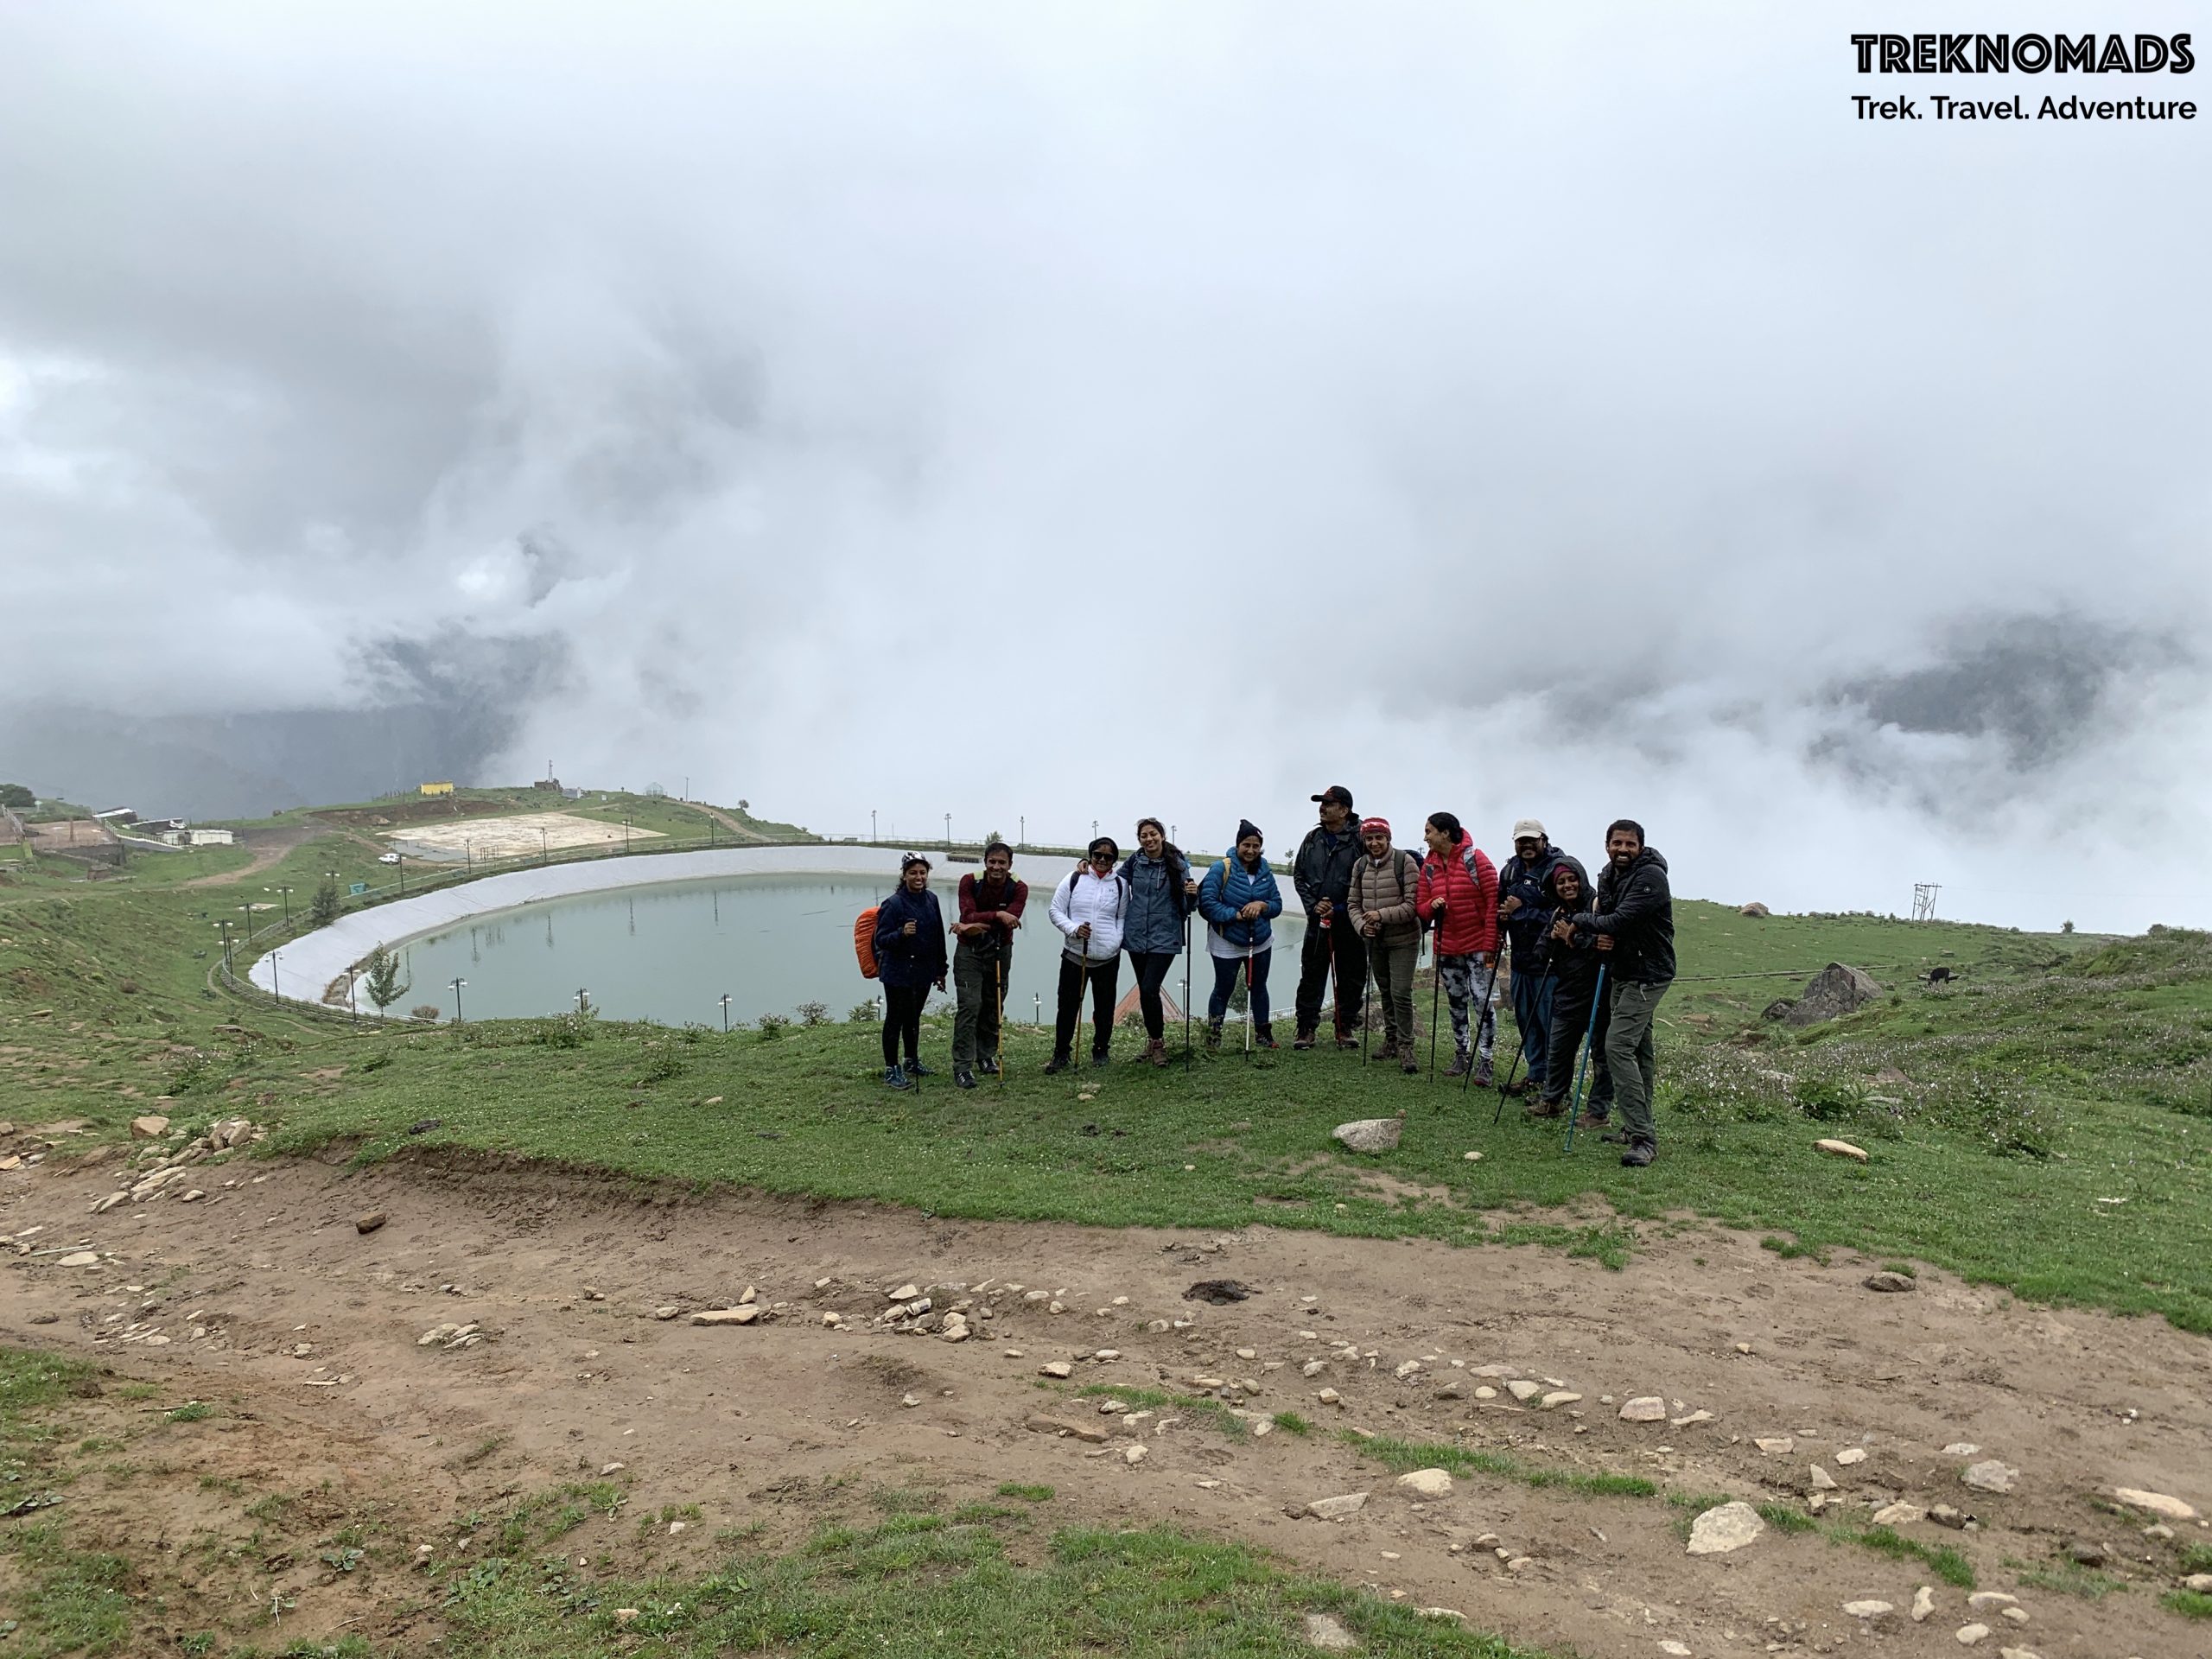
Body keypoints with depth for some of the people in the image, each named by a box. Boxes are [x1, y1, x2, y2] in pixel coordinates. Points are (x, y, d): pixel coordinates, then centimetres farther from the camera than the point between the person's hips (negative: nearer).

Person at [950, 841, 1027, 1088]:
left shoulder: (1018, 888, -10)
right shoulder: (970, 882, -12)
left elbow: (1011, 920, -24)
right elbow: (968, 914, -25)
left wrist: (975, 925, -31)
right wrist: (997, 915, -38)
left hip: (1000, 952, 3)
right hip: (969, 951, -2)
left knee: (994, 1006, 10)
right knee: (969, 1006, -11)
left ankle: (987, 1056, 27)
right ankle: (962, 1066, -10)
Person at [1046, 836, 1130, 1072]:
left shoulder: (1120, 884, 4)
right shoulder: (1074, 879, 0)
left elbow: (1123, 917, 12)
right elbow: (1056, 911, 2)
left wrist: (1117, 941, -4)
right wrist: (1074, 929, -15)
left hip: (1108, 958, 1)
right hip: (1074, 955, -1)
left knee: (1104, 1008, 10)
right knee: (1068, 1006, 2)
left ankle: (1101, 1050, 29)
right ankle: (1061, 1054, 15)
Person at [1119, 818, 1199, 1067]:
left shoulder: (1178, 864, -5)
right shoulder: (1134, 862, 3)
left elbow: (1187, 907, -1)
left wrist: (1192, 895, -24)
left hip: (1164, 939, -4)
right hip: (1136, 936, 4)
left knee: (1149, 989, -13)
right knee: (1144, 991, 11)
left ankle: (1157, 1041, 4)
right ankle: (1153, 1039, 27)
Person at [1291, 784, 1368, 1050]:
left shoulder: (1358, 840, -6)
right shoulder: (1312, 839, 8)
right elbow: (1298, 875, 13)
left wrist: (1339, 908, -11)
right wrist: (1313, 905, 0)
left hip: (1349, 920, -3)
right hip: (1318, 919, 3)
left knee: (1351, 976, 5)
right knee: (1311, 975, 4)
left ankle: (1345, 1028, 17)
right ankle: (1306, 1029, 11)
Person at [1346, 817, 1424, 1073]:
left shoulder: (1405, 862, -12)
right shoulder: (1360, 866, 5)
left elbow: (1413, 904, -16)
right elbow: (1353, 903, 9)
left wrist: (1382, 915, -23)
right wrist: (1362, 925, -10)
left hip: (1403, 939, -6)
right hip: (1375, 940, 6)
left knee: (1401, 993, -10)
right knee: (1385, 992, 17)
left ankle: (1405, 1047, -1)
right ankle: (1391, 1040, 31)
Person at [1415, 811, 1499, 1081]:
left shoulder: (1475, 858, -10)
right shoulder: (1429, 866, 6)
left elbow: (1493, 901, -12)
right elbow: (1422, 907, 10)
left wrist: (1490, 945, -15)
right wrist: (1432, 906, -15)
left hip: (1478, 945, -5)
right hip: (1447, 946, 5)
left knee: (1484, 1003, -7)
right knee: (1456, 1003, 13)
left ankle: (1484, 1060, 0)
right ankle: (1461, 1054, 25)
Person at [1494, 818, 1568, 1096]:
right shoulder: (1510, 870, 11)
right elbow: (1500, 904, 25)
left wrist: (1520, 911, -16)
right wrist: (1503, 915, 3)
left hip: (1548, 960, -8)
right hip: (1521, 956, 8)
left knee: (1549, 1022, -4)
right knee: (1525, 1018, 16)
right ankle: (1537, 1077, 29)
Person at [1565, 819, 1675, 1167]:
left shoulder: (1650, 876, -19)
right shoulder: (1608, 877, 9)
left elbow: (1620, 922, -27)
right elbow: (1602, 916, 16)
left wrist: (1581, 920, -9)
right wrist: (1601, 939, -9)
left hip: (1647, 974, -9)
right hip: (1622, 972, 9)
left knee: (1618, 1046, -19)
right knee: (1638, 1050, 16)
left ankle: (1643, 1138, -18)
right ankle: (1642, 1129, 27)